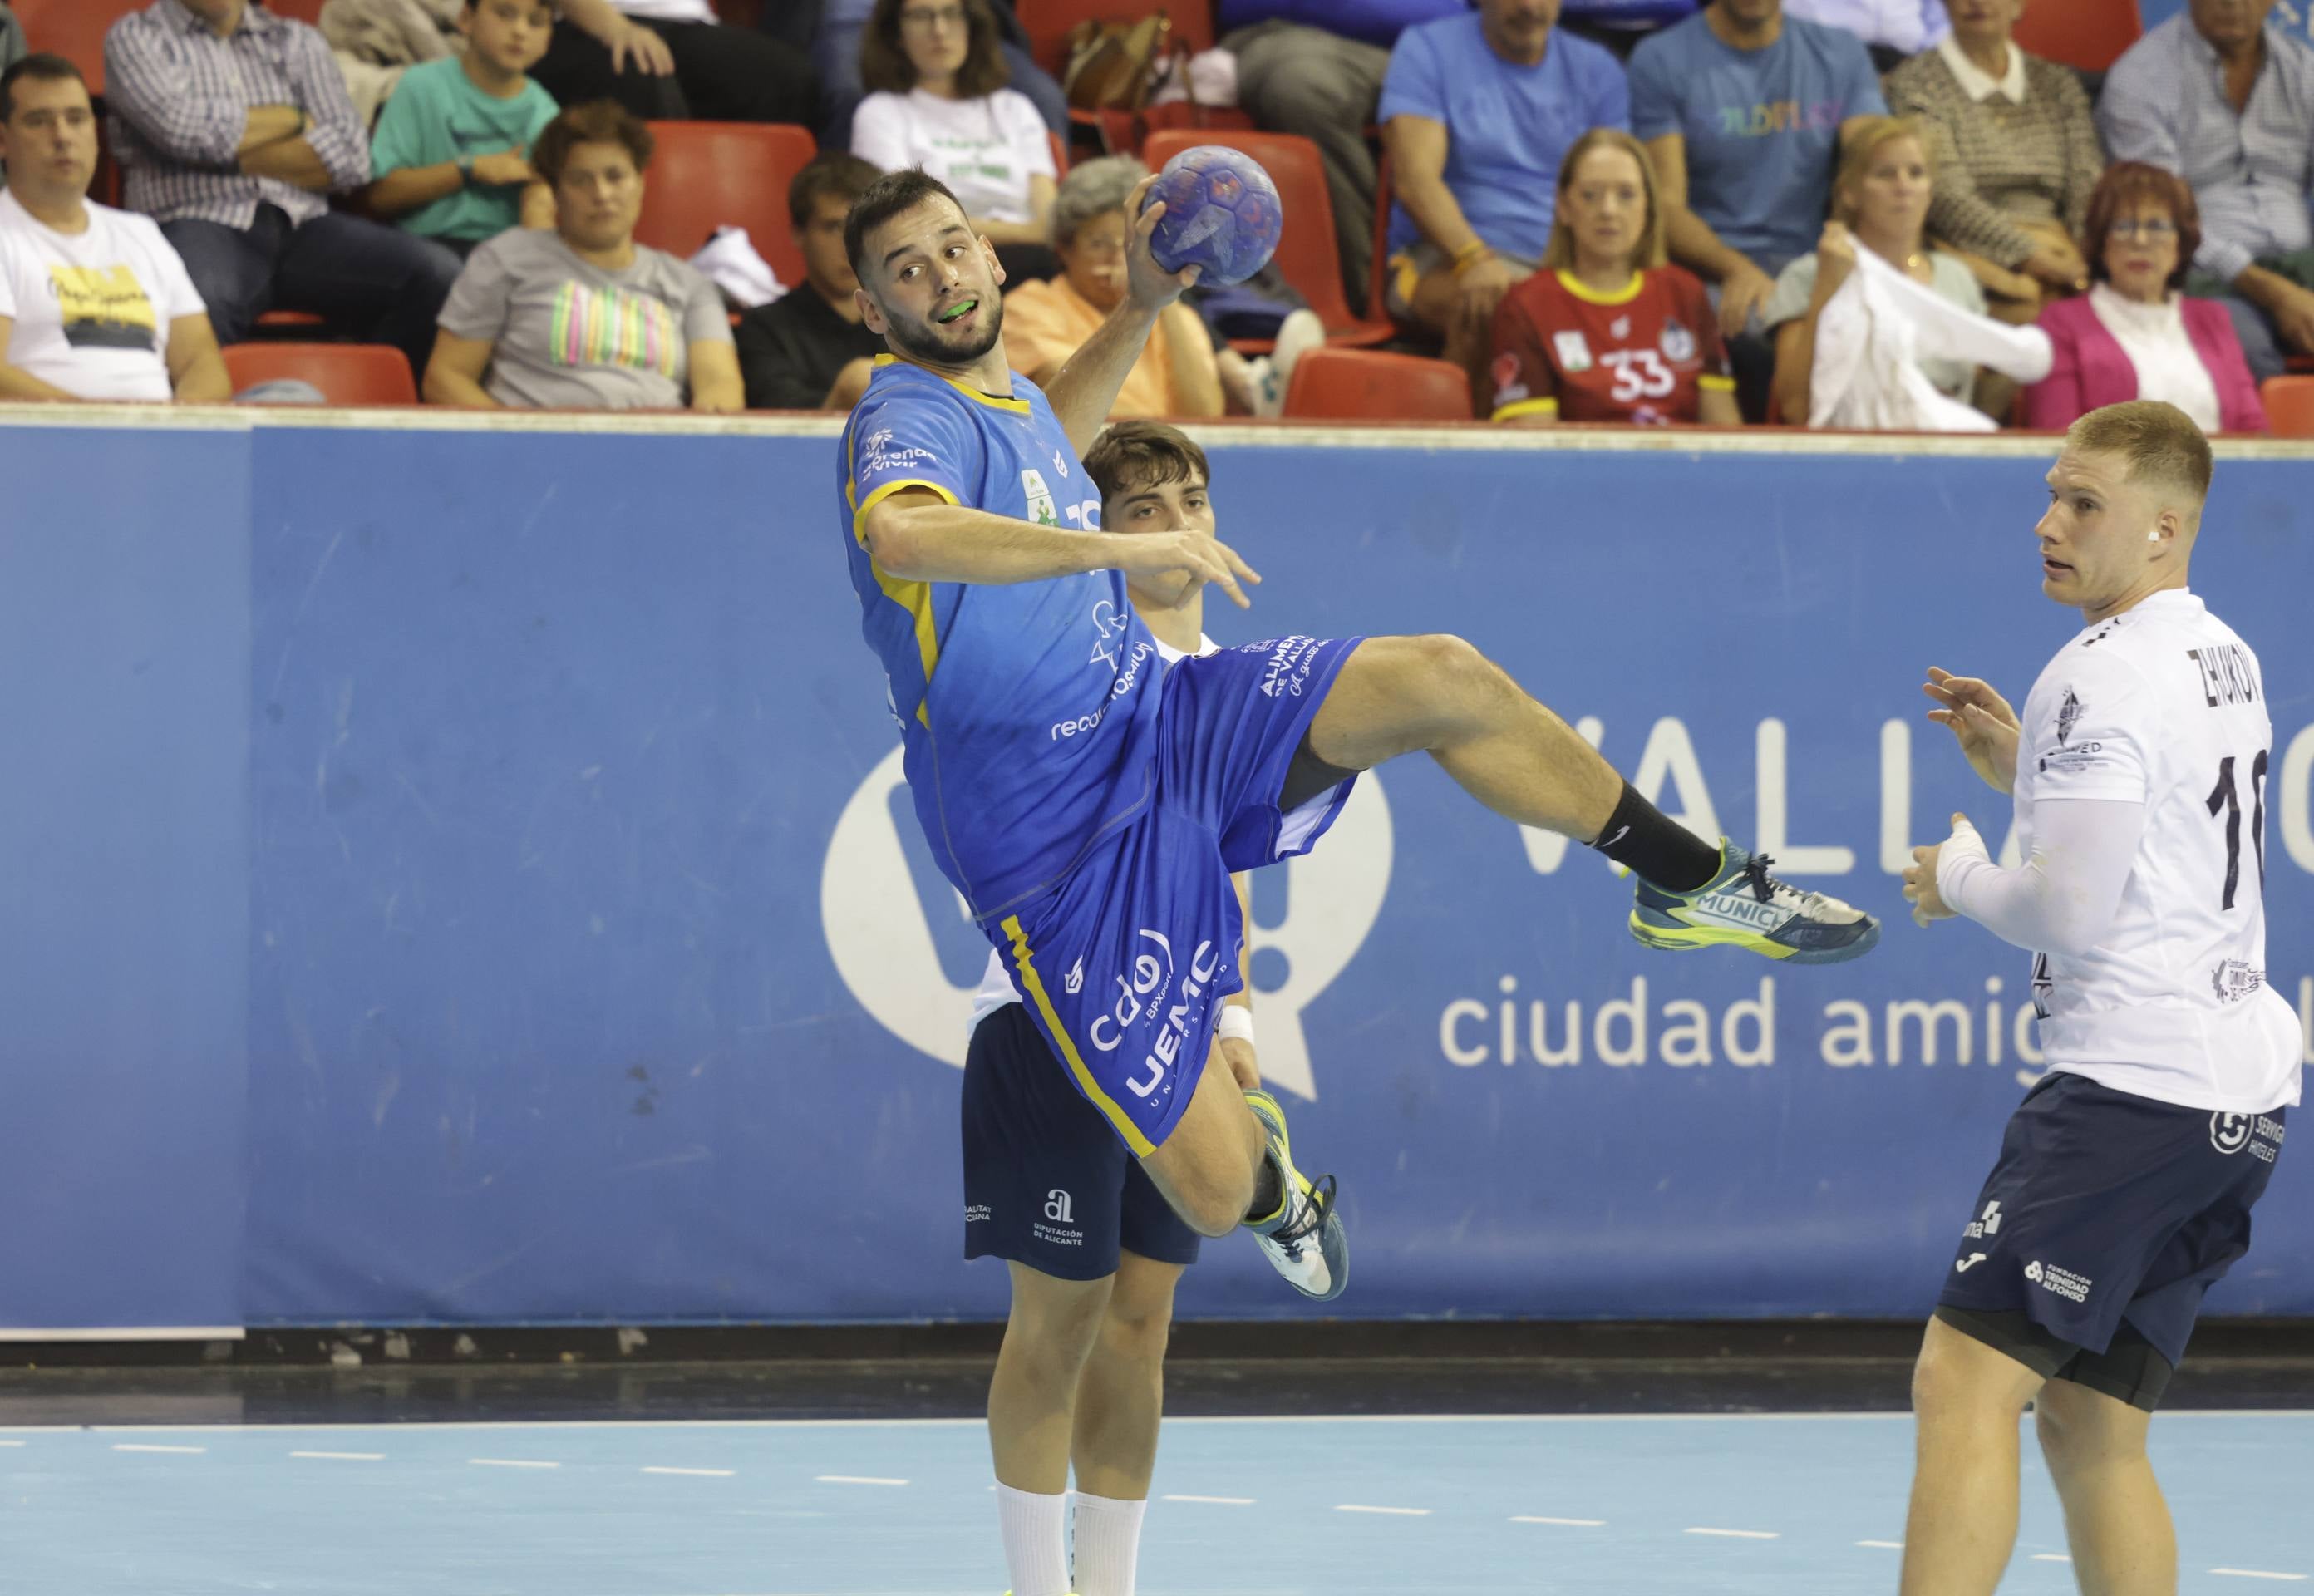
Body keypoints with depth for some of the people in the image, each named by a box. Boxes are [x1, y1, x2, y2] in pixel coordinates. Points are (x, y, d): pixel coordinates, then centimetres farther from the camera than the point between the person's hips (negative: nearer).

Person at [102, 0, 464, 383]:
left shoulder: (297, 41, 22)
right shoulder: (135, 37, 14)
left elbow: (351, 157, 8)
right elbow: (178, 125, -6)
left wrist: (232, 154, -3)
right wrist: (294, 118, 7)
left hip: (303, 226, 4)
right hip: (200, 225, -4)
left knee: (439, 274, -23)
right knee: (200, 300, -41)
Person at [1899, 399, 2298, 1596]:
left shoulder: (2105, 674, -12)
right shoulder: (2224, 660, 16)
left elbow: (2067, 913, -18)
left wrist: (1960, 880, 1)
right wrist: (2023, 768, 21)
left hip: (2135, 1080, -10)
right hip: (2237, 1091, 10)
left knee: (1964, 1385, -14)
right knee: (2092, 1430, 12)